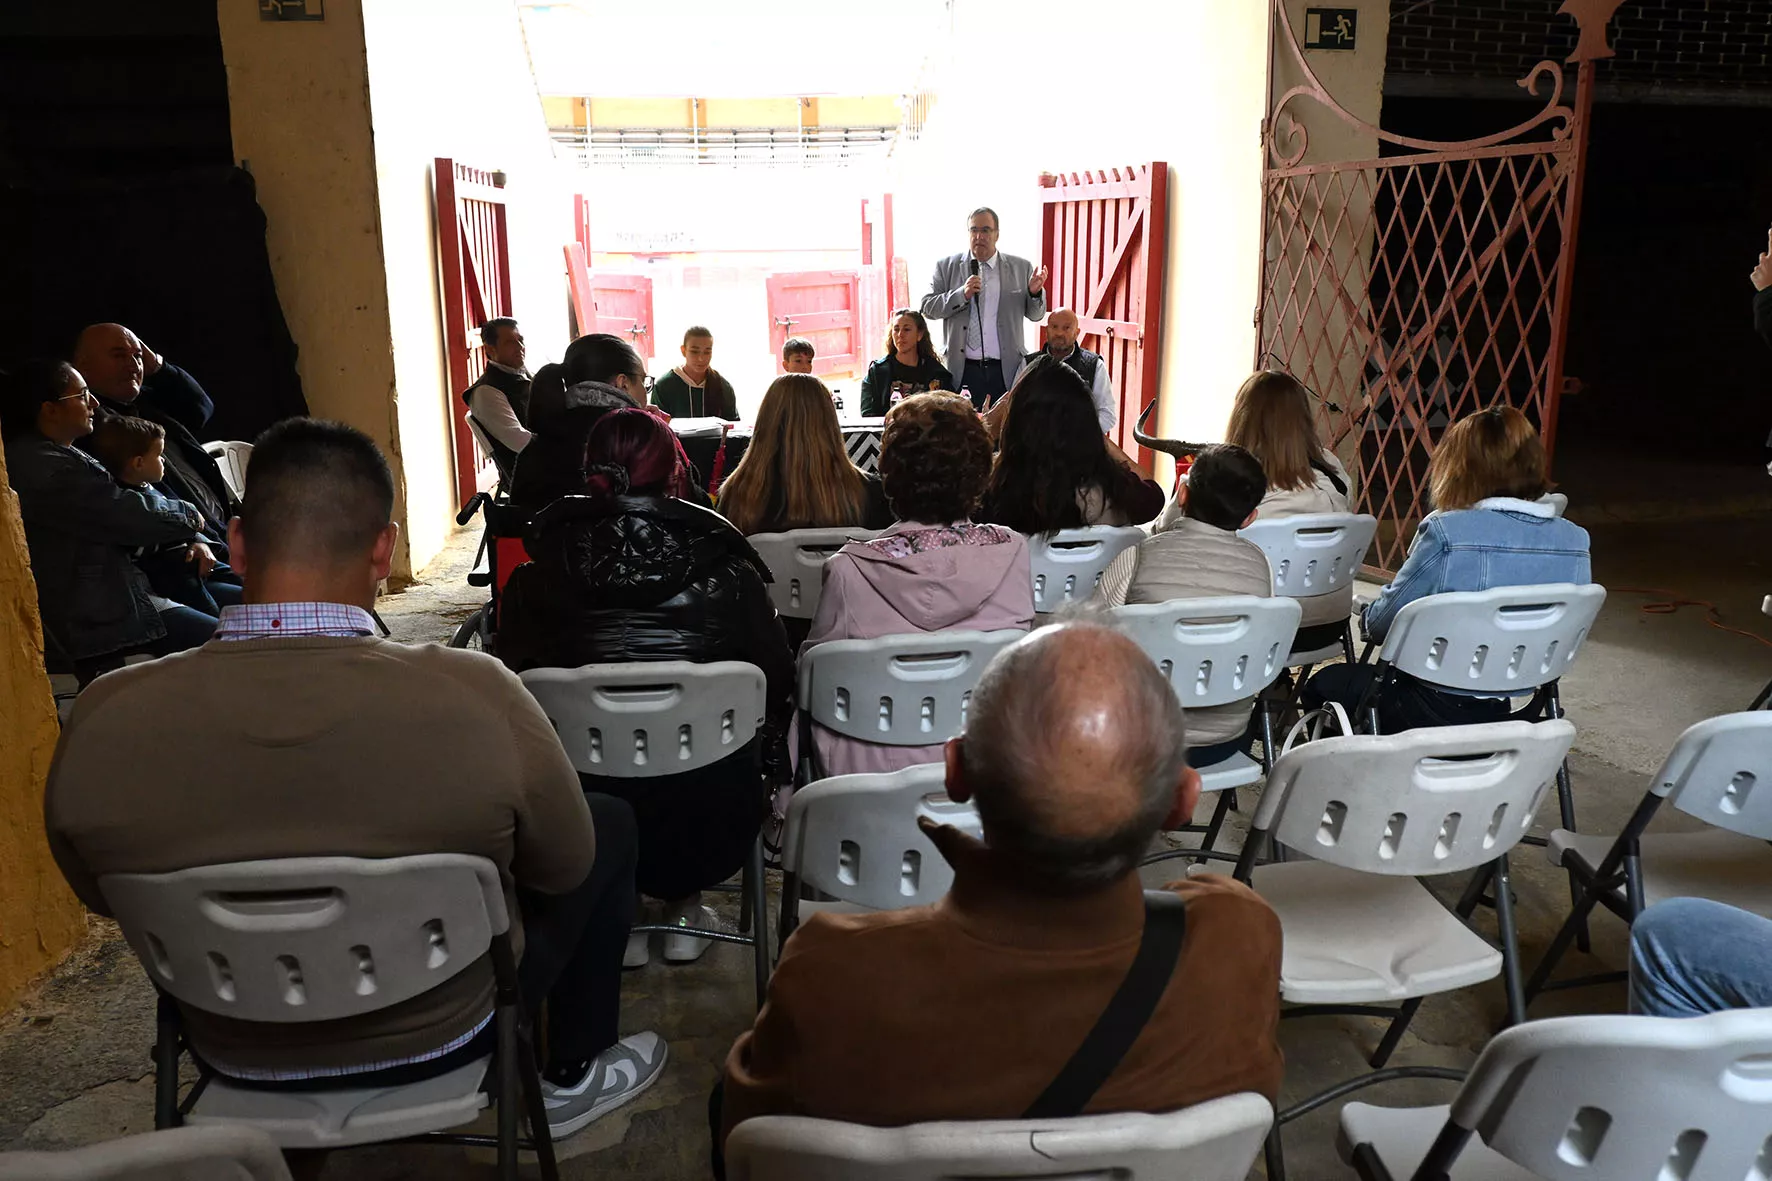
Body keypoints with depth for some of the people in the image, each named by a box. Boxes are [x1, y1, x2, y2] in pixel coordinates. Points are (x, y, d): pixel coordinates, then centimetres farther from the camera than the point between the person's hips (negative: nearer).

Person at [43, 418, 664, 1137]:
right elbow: (564, 866, -13)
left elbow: (104, 898, -2)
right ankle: (573, 1076, 31)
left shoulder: (103, 719, -24)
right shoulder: (478, 697, -32)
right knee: (611, 824, 18)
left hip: (237, 1054, 3)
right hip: (442, 1036, -3)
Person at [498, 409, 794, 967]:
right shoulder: (727, 575, -14)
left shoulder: (534, 581, -11)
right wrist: (756, 760, 18)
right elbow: (779, 684, -3)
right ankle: (683, 907, 36)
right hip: (708, 822, -1)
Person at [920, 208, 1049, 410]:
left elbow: (1035, 315, 11)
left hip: (1006, 371, 1)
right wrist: (962, 294, -13)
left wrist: (1035, 292, -11)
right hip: (962, 370, 0)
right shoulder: (946, 266, 7)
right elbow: (927, 308, 1)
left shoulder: (1021, 268, 9)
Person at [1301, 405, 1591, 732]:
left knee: (1324, 684, 20)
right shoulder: (1576, 541, -5)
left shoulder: (1446, 532, -22)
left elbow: (1383, 621, -12)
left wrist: (1367, 616, 12)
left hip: (1438, 710, -6)